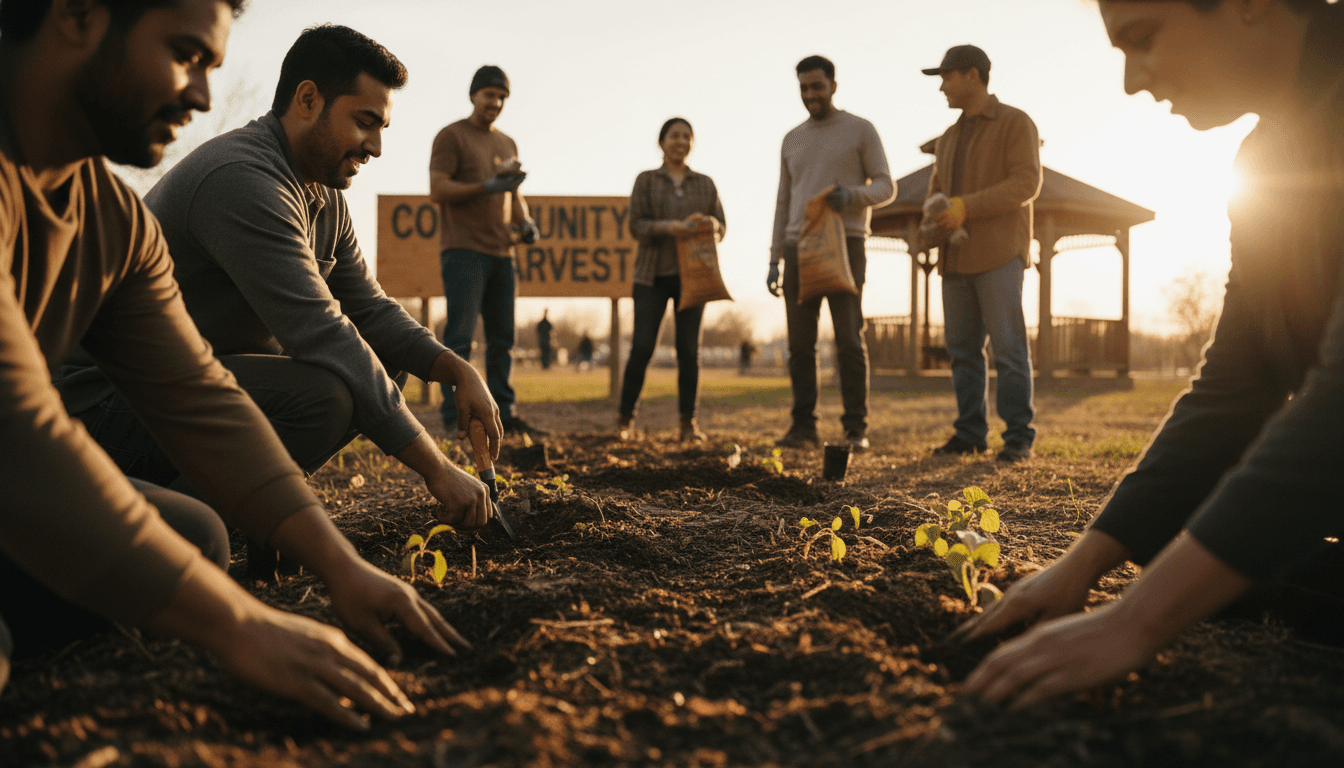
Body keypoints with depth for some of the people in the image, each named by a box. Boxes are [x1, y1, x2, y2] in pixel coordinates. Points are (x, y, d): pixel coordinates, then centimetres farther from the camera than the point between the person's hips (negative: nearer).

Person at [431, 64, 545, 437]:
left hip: (501, 252, 7)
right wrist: (486, 187, -19)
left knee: (502, 338, 6)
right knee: (460, 335, -10)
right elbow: (437, 189, -9)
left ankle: (503, 413, 10)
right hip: (464, 250, -7)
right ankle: (454, 416, -8)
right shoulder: (451, 136, 0)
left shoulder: (507, 144, 21)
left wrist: (525, 222, 5)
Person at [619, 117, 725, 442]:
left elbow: (721, 229, 11)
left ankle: (688, 422, 2)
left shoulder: (705, 184, 14)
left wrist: (711, 226, -13)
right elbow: (636, 225, -2)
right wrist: (668, 228, -20)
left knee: (689, 349, -2)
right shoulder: (646, 180, 8)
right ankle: (625, 419, 5)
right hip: (653, 275, -2)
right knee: (642, 347, -5)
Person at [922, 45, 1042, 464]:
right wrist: (934, 220, -2)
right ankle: (970, 432, 9)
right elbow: (937, 190, 23)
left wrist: (967, 207, -20)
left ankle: (1019, 437, -4)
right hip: (957, 256, 7)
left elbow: (1027, 183, -11)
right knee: (962, 348, 4)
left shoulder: (1016, 123, 0)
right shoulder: (949, 138, 22)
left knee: (1008, 347, -8)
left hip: (999, 255, -6)